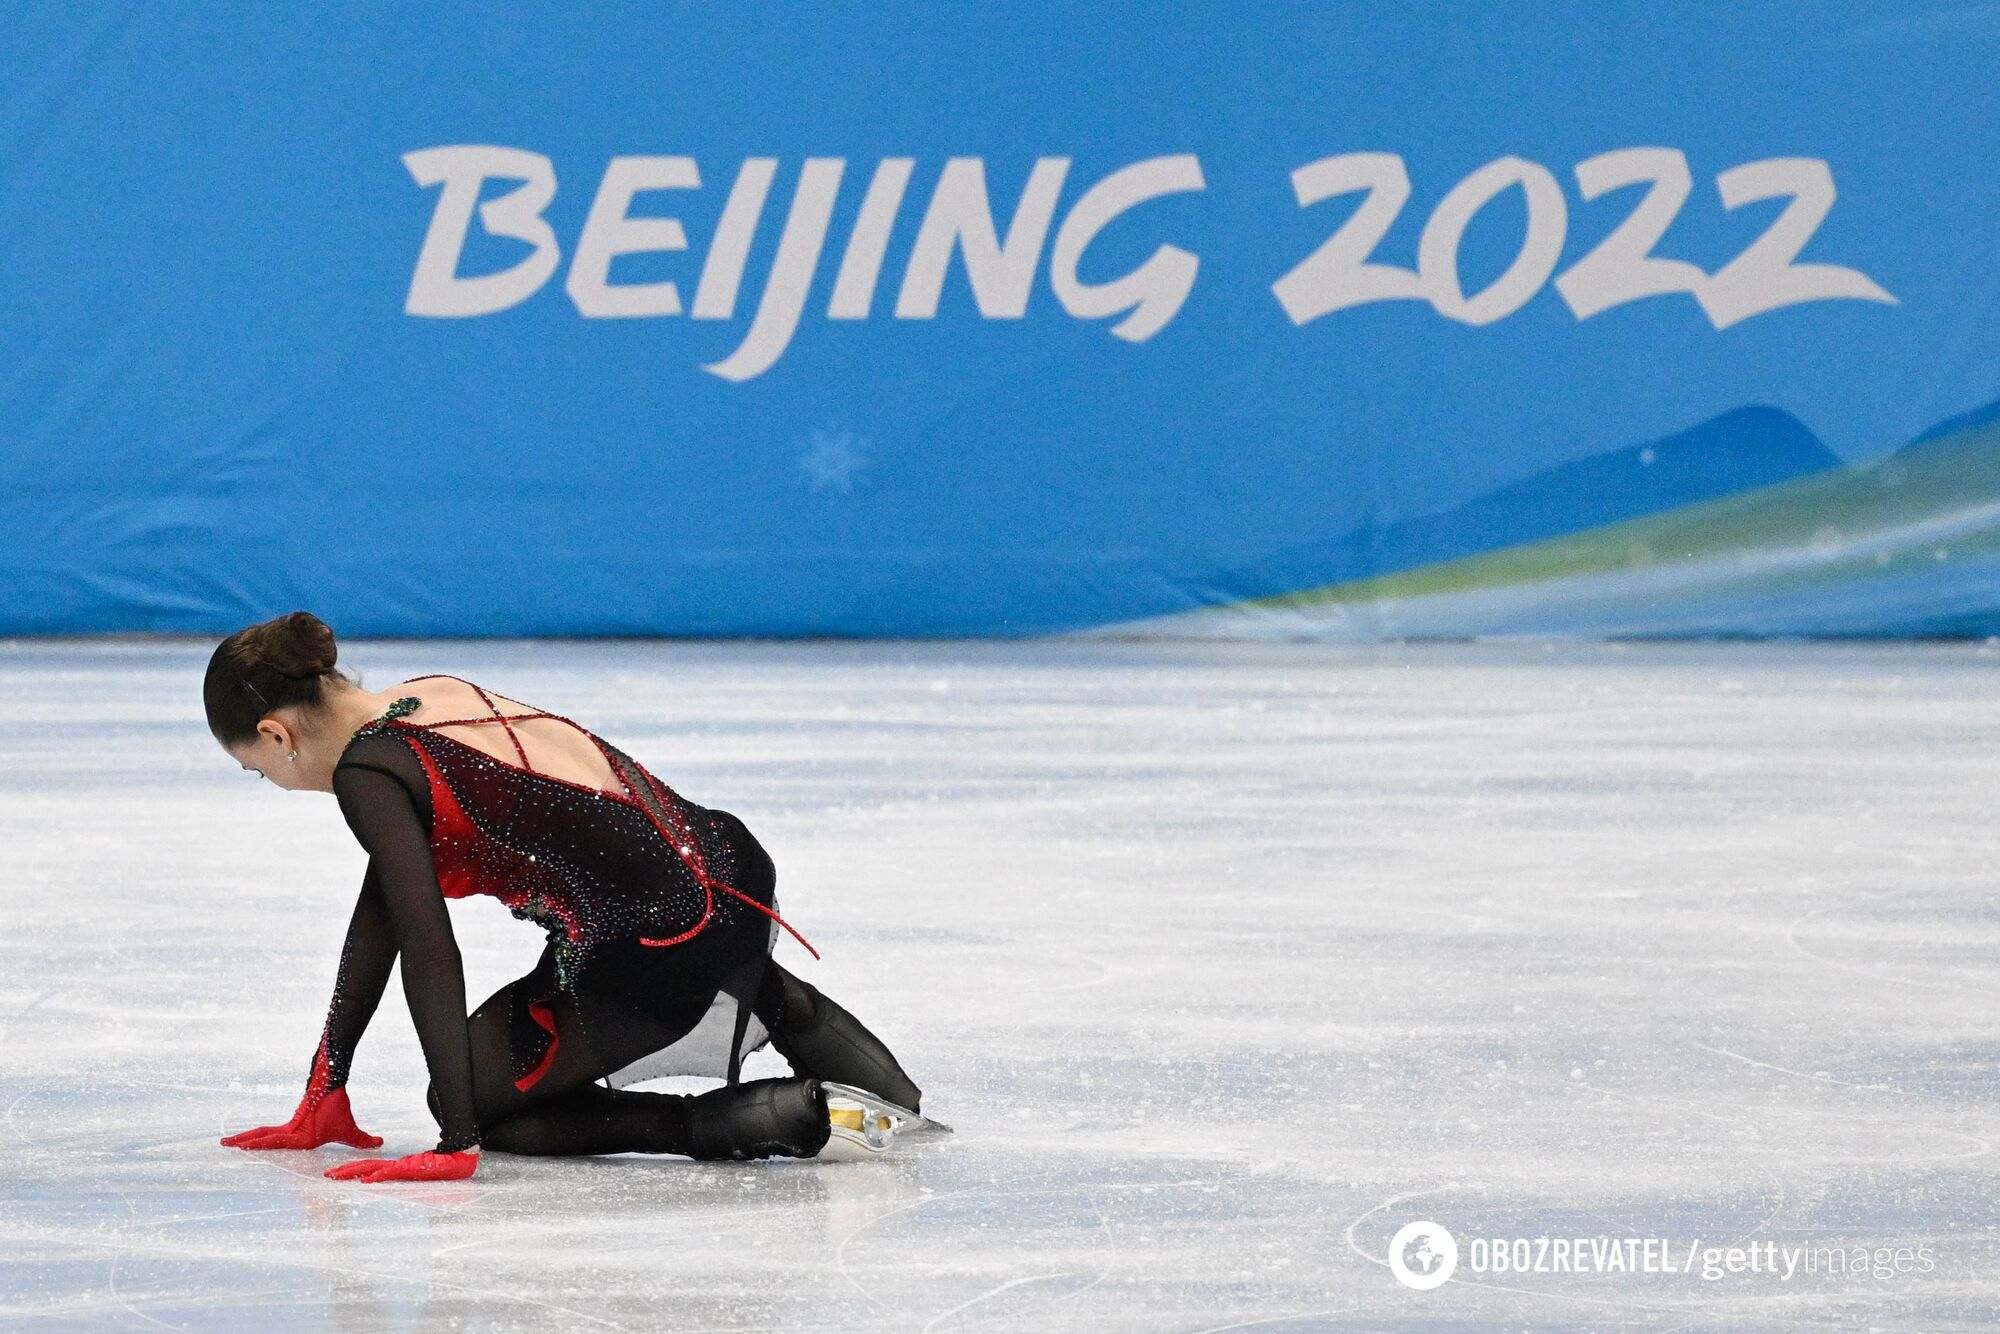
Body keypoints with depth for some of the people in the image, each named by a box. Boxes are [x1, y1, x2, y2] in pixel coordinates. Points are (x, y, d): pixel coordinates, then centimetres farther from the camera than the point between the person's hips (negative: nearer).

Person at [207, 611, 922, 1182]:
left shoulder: (367, 771, -10)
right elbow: (384, 909, 20)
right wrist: (324, 1089, 22)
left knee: (477, 1104, 11)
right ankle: (785, 1010, 21)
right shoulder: (436, 694, 15)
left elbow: (428, 950, -16)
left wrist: (456, 1140, -16)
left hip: (668, 964, -9)